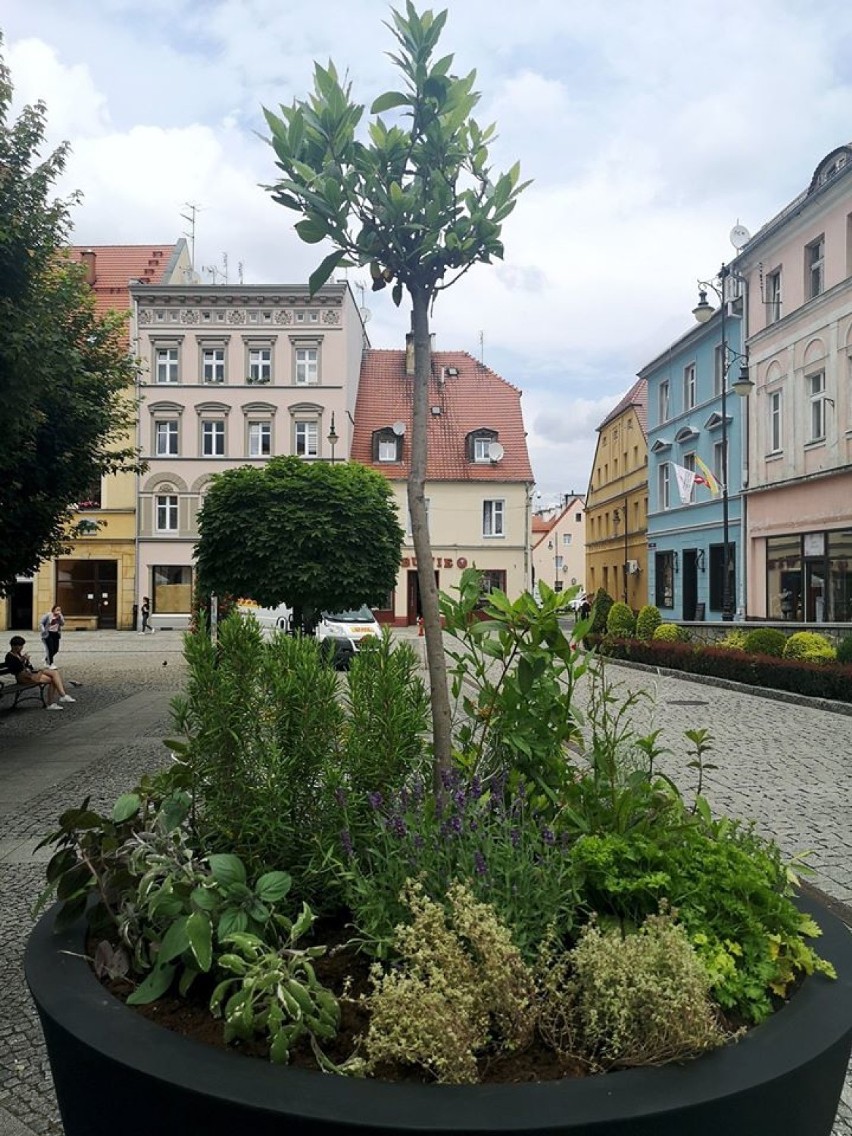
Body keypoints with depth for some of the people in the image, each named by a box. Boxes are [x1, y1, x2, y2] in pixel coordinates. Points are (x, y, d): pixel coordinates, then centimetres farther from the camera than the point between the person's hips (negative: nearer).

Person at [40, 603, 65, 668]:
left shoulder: (60, 616, 4)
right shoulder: (48, 615, -10)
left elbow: (62, 624, -10)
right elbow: (42, 623, -3)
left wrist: (60, 616, -19)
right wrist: (43, 630, -12)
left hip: (56, 634, 5)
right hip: (48, 634, -5)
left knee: (56, 649, 7)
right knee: (50, 649, -9)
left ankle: (47, 659, 35)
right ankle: (51, 664, 0)